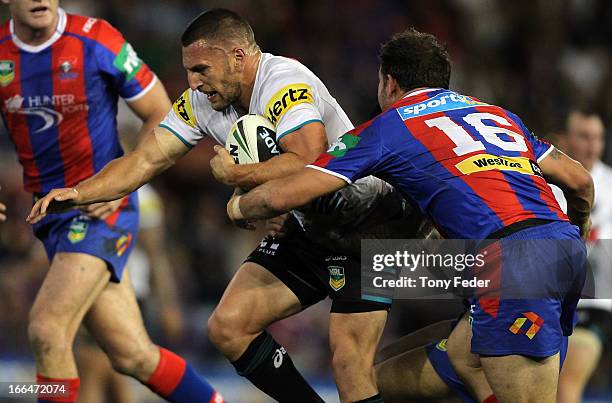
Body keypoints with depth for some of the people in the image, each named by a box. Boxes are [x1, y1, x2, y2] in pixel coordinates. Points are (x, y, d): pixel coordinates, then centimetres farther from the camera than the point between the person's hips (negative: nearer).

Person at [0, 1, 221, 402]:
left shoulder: (97, 41, -12)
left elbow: (162, 116, -3)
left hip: (103, 209, -5)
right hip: (51, 214, 5)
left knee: (46, 330, -19)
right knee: (132, 355, 5)